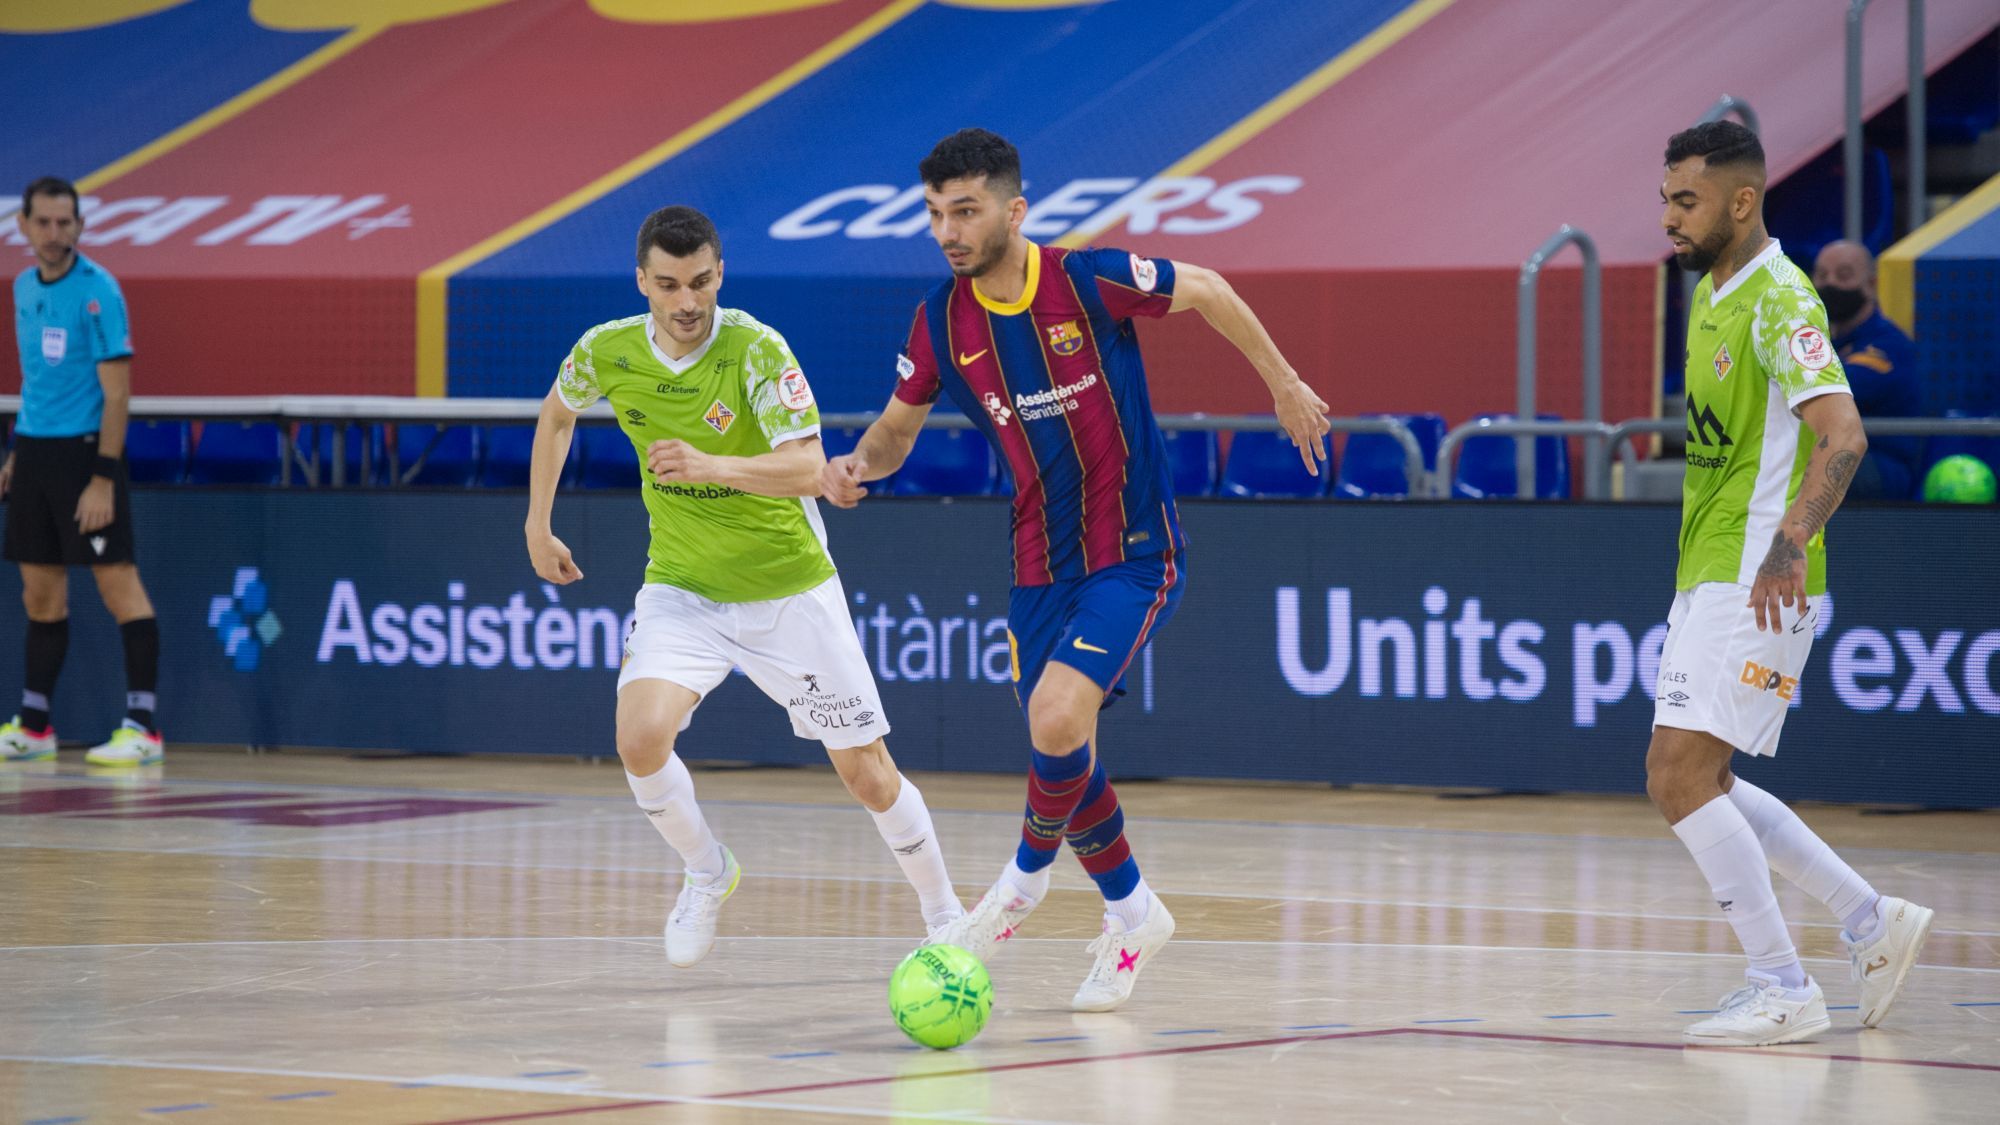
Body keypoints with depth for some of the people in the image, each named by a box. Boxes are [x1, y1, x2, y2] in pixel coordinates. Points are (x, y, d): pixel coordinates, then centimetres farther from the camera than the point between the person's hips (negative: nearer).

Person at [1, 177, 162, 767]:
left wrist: (103, 479, -19)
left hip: (84, 451, -7)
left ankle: (143, 728, -7)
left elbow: (116, 391, -14)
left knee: (119, 584, -7)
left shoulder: (96, 291, -12)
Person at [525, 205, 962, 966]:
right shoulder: (606, 352, -9)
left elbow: (809, 469, -30)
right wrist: (537, 524, 15)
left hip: (789, 591, -2)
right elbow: (557, 414, 15)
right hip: (681, 588, 2)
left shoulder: (755, 350, -21)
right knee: (640, 738, -23)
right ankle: (705, 873, 5)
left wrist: (711, 466, -45)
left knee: (867, 775, 1)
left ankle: (943, 913, 25)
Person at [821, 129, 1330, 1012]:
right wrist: (857, 465, -12)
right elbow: (897, 428, 11)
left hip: (1135, 553, -5)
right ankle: (1130, 912, 31)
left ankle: (1028, 876, 4)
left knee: (1058, 720, -23)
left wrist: (1284, 385, 9)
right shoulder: (942, 322, -3)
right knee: (1057, 747, 8)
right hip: (1040, 565, 5)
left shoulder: (1090, 280, -16)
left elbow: (1206, 291, 1)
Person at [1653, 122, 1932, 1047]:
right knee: (1694, 782, 12)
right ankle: (1871, 921, 21)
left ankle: (1783, 989, -8)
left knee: (1680, 775, -15)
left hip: (1757, 580, -10)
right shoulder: (1711, 296, 14)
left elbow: (1841, 433, -28)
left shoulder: (1779, 300, -15)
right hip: (1707, 576, 10)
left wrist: (1790, 541, -41)